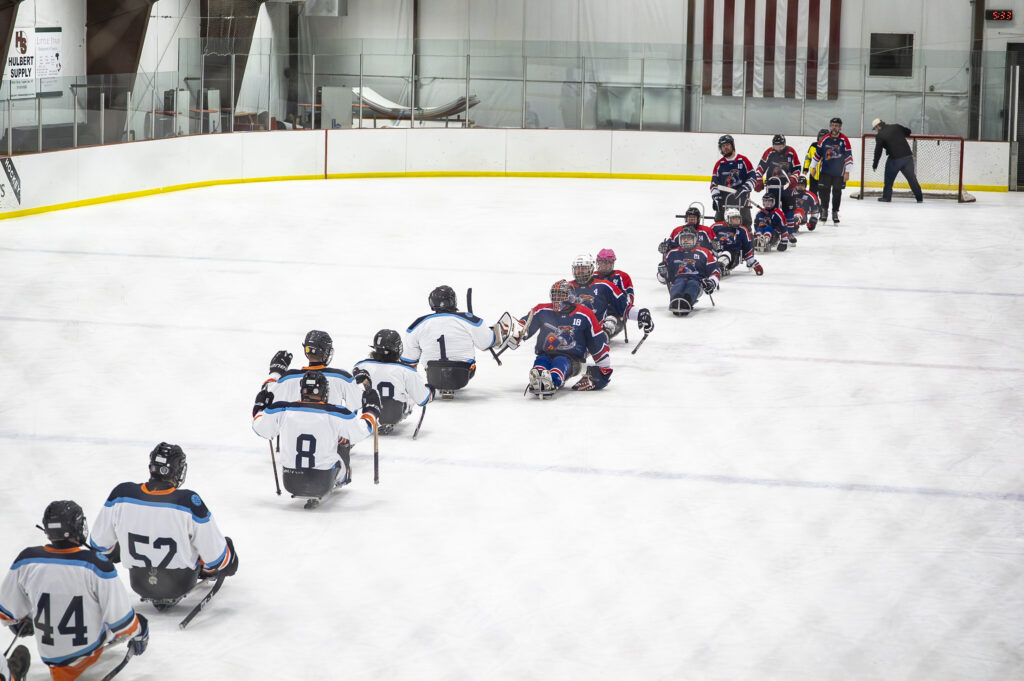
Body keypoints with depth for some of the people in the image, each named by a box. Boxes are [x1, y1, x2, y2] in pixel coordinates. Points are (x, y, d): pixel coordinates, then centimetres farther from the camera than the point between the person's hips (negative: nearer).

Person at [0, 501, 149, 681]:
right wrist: (138, 635, 6)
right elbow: (120, 616, -16)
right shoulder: (95, 564, -23)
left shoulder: (27, 560, -13)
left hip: (50, 657, 2)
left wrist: (18, 623, 26)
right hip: (90, 650, -2)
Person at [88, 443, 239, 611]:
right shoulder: (189, 502, -27)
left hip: (139, 585, 3)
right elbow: (216, 557, -18)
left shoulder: (122, 494, -18)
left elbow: (99, 542, -3)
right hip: (181, 583, -3)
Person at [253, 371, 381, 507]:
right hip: (323, 482, -2)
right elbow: (361, 431, -3)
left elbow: (260, 428, 3)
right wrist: (371, 407, 15)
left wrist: (260, 406, 23)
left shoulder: (281, 411, -11)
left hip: (291, 483, 2)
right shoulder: (336, 415, -15)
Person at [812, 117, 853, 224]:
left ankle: (835, 213, 19)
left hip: (839, 172, -1)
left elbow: (849, 156, -6)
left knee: (837, 192, 6)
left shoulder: (844, 140, -8)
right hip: (825, 170, 1)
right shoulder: (824, 139, -1)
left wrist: (847, 172, -9)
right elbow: (818, 153, 9)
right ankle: (824, 210, 13)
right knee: (823, 191, -5)